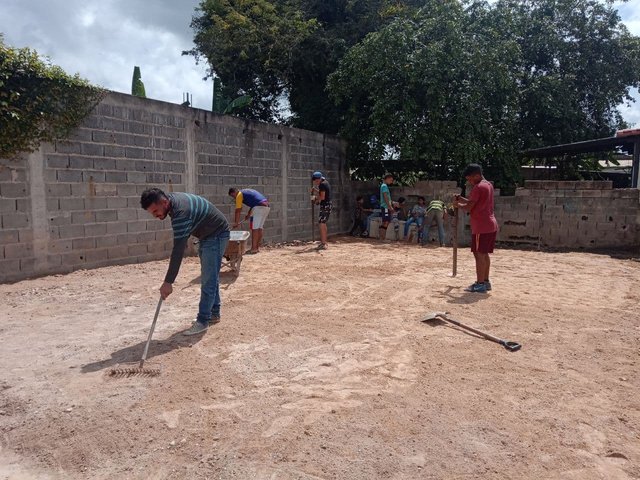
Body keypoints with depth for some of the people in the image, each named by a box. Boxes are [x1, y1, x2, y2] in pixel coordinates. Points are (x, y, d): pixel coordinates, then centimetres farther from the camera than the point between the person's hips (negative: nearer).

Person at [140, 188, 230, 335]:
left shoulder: (180, 211, -34)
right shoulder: (172, 199, -5)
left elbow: (178, 250, -35)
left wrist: (168, 282, -34)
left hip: (217, 234, -10)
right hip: (207, 234, 10)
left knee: (208, 280, -9)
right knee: (210, 277, 14)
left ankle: (203, 321, -3)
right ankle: (213, 314, 24)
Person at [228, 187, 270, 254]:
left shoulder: (239, 195, 2)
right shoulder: (246, 191, 28)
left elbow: (238, 211, 1)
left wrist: (236, 222, 7)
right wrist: (249, 214, 32)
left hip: (259, 207, -9)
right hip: (267, 206, 9)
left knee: (255, 228, -4)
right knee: (260, 227, 13)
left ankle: (254, 249, -4)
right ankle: (257, 247, 17)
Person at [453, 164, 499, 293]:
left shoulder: (478, 187, -15)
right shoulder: (488, 185, 16)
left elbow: (468, 207, -14)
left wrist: (457, 204, 3)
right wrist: (461, 199, 14)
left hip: (481, 227, -10)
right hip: (491, 225, 10)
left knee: (479, 255, -6)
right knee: (485, 254, 14)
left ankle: (480, 284, -4)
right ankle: (486, 281, 19)